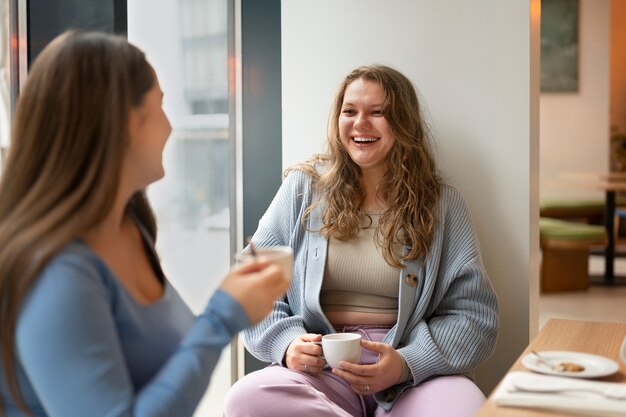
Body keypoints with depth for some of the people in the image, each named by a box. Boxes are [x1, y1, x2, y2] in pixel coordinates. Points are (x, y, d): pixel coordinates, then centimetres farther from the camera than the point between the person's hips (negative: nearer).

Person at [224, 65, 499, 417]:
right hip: (320, 369, 3)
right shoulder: (304, 188, 10)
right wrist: (286, 342, -12)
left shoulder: (441, 202, 8)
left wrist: (407, 363, -16)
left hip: (415, 374, -2)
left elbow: (474, 312, 2)